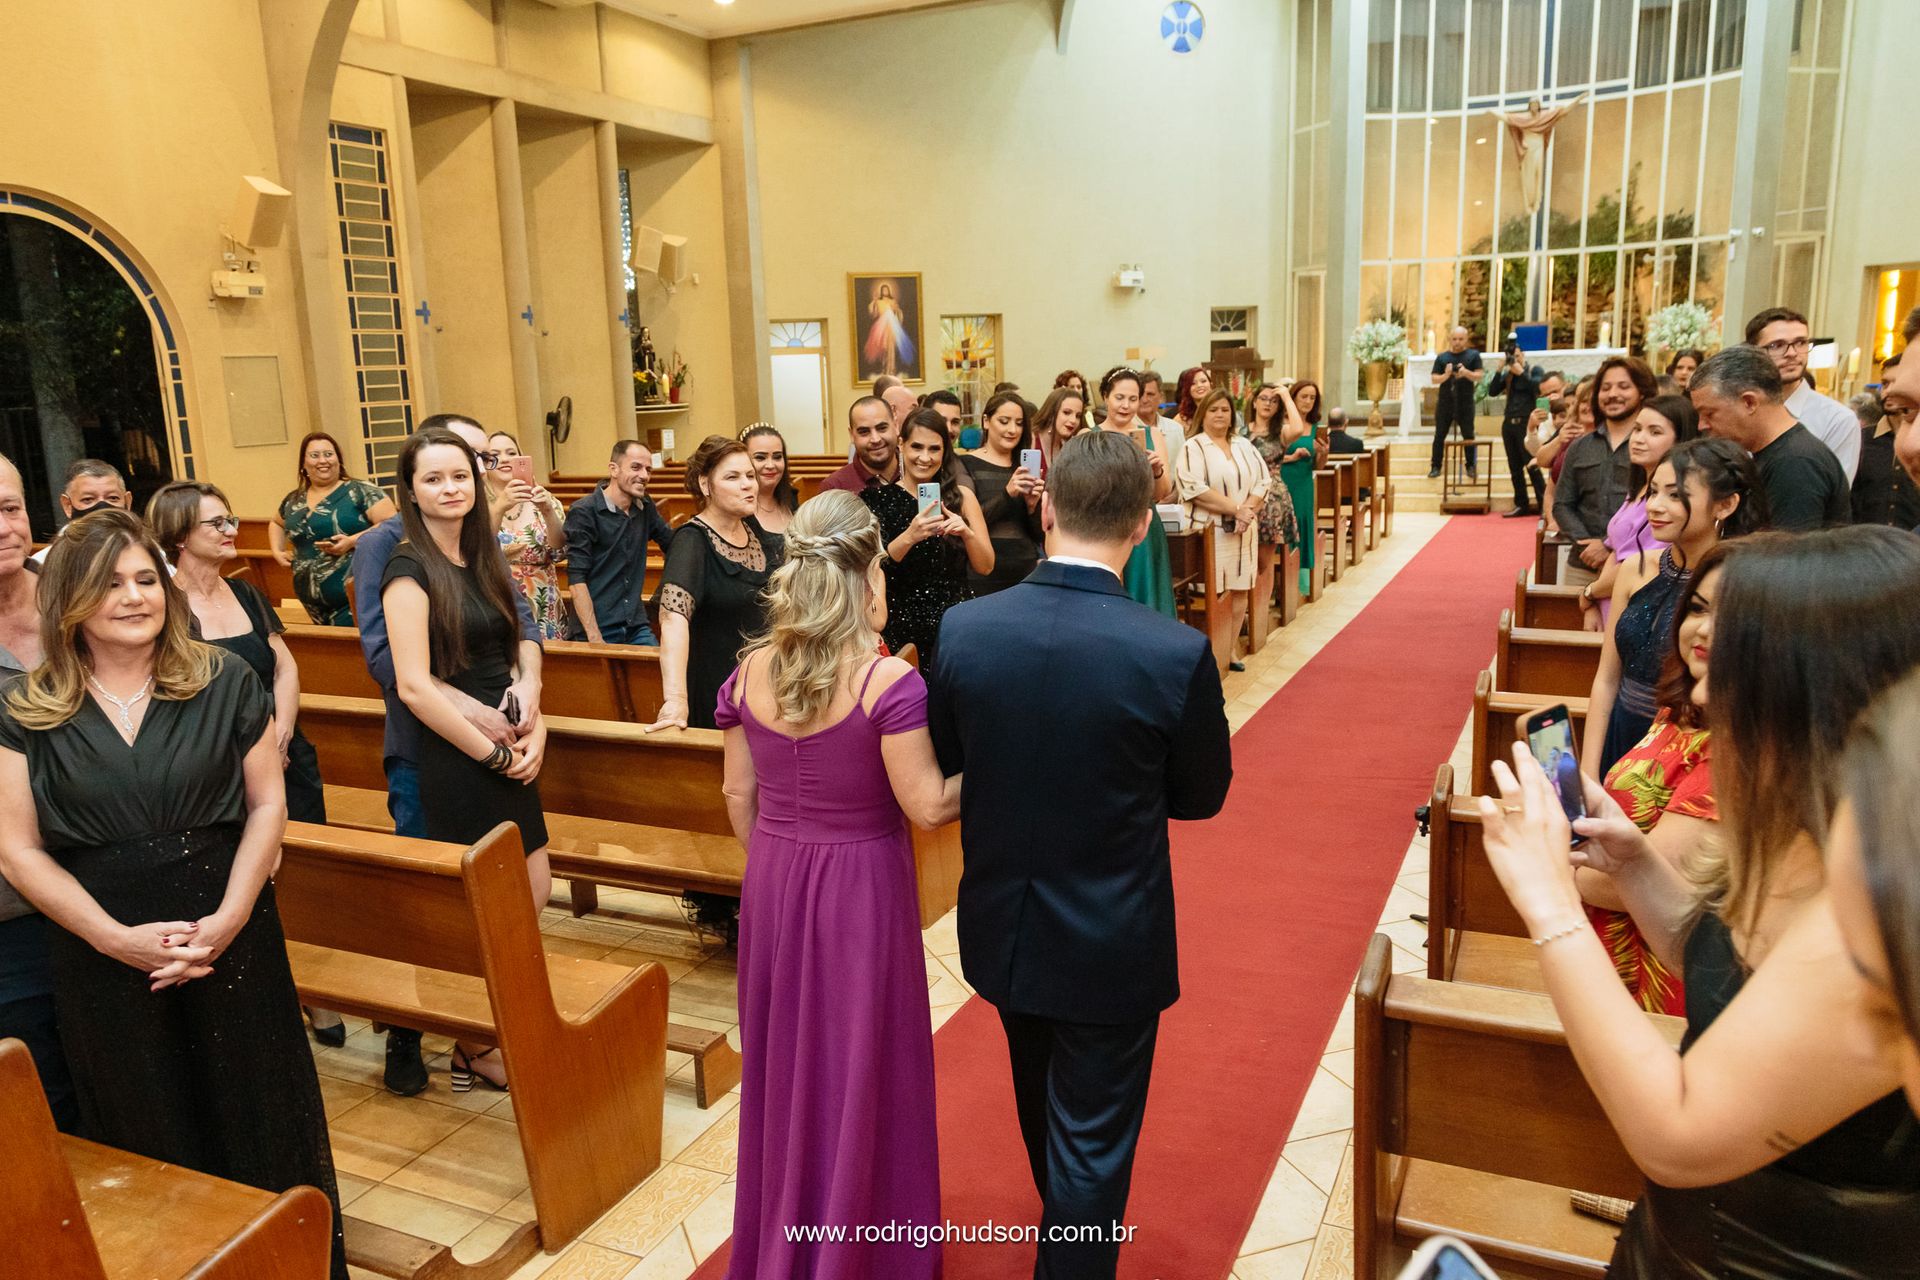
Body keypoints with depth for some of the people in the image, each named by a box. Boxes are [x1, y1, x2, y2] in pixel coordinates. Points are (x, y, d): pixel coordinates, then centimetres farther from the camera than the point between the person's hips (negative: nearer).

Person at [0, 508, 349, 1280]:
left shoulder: (224, 685, -2)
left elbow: (266, 804, -1)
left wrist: (229, 917, -12)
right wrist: (119, 938, -12)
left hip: (231, 938, 0)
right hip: (102, 953, 0)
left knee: (255, 1117, 11)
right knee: (148, 1140, 14)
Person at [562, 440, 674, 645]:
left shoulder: (645, 507, 7)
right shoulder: (584, 512, -9)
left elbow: (673, 545, 23)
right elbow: (576, 580, -13)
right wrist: (595, 638, -19)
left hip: (637, 628, 5)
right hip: (597, 629, -5)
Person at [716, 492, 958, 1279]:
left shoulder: (750, 671, -5)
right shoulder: (888, 682, -21)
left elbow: (739, 795, 4)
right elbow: (928, 808, -18)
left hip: (773, 885, 5)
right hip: (860, 888, -5)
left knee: (786, 1059, 22)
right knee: (859, 1067, 13)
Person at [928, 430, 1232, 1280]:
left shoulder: (963, 628, -15)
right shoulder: (1176, 653, -24)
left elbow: (945, 764, -2)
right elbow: (1202, 794, -8)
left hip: (1001, 925, 5)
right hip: (1110, 943, -5)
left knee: (1042, 1106, 31)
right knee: (1093, 1139, 15)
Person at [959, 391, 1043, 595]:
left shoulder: (1027, 469, 12)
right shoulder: (966, 465, -2)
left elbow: (1039, 535, 9)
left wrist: (1032, 505, -10)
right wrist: (1007, 493, -23)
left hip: (1026, 575, 4)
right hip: (982, 577, -4)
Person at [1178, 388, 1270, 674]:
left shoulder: (1244, 446, 14)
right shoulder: (1193, 447, -4)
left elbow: (1263, 481, 8)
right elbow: (1194, 488, -17)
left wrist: (1248, 510, -11)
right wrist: (1236, 509, -18)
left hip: (1244, 531, 6)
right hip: (1210, 530, -5)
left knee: (1240, 593, 6)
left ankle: (1228, 652, 17)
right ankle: (1212, 658, -2)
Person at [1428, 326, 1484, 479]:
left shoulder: (1473, 355, 3)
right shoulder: (1442, 357, 6)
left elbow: (1480, 376, -3)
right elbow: (1434, 380, 2)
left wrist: (1466, 373, -21)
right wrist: (1446, 375, -17)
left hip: (1465, 403, -1)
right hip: (1445, 402, 1)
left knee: (1468, 435, 3)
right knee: (1439, 435, 1)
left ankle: (1471, 466, 13)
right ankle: (1436, 467, 6)